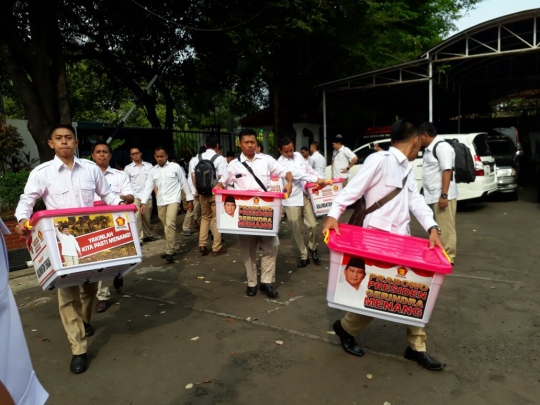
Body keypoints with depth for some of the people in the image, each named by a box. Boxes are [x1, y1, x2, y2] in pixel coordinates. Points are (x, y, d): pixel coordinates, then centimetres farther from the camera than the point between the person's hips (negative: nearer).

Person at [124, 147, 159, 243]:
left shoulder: (149, 166, 6)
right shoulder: (128, 168, 5)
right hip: (135, 197, -1)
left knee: (146, 218, 9)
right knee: (136, 217, -11)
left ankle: (147, 235, 23)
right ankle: (138, 238, -8)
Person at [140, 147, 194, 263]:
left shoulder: (175, 167, -1)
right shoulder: (152, 171, 9)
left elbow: (184, 183, 2)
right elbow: (148, 187, 5)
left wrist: (190, 199, 2)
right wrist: (143, 203, -8)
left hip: (173, 200, -5)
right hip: (160, 202, 5)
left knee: (170, 224, -19)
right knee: (166, 227, 11)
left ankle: (169, 251, -14)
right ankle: (172, 249, 25)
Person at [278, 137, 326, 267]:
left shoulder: (298, 155, 9)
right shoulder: (280, 163, -10)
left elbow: (308, 169, 18)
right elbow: (296, 173, -22)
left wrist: (320, 179, 6)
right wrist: (316, 179, -28)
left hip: (306, 195, 4)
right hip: (292, 200, -4)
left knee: (313, 225, 0)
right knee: (297, 230, 5)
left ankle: (312, 248, 27)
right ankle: (303, 256, 22)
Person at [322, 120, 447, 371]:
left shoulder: (407, 168, 13)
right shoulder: (379, 160, -14)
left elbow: (415, 200, 5)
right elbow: (353, 189, -18)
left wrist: (432, 228, -9)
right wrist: (333, 215, -30)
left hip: (402, 239, 9)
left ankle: (416, 347, 26)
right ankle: (346, 328, 24)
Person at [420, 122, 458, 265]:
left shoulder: (442, 147, -14)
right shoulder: (429, 149, 16)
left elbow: (447, 171, -20)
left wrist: (444, 195, -24)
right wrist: (428, 193, 22)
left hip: (442, 196, -10)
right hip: (433, 196, 10)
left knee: (445, 228, -3)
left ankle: (447, 257, 5)